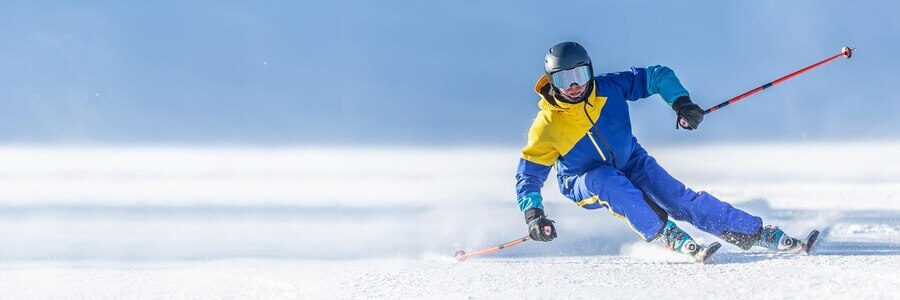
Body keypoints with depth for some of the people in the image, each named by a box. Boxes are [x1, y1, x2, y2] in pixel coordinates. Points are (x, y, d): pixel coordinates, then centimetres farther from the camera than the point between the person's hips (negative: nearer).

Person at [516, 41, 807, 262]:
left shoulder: (608, 88, -18)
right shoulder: (547, 126, -21)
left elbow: (658, 76, -10)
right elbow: (528, 175, -13)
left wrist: (681, 101, -26)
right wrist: (533, 215, -27)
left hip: (631, 164, 3)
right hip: (585, 185, -2)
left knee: (677, 196, -16)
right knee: (607, 180, -37)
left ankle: (757, 233, -15)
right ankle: (670, 236, -36)